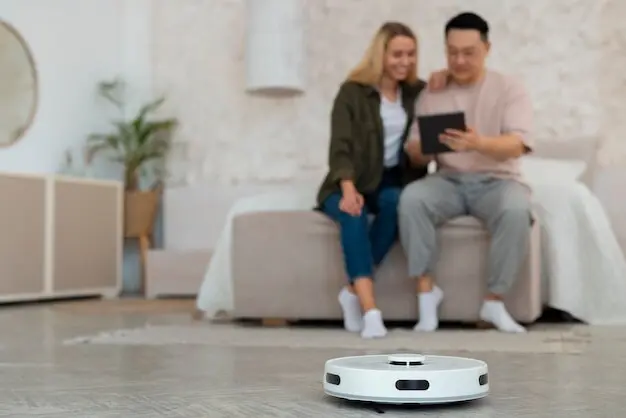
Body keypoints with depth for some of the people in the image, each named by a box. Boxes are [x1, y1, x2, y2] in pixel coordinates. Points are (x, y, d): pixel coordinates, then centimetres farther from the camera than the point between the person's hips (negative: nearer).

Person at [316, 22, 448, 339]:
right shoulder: (352, 91, -2)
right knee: (353, 215, -36)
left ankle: (353, 291, -27)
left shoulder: (417, 92, 12)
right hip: (352, 182, -2)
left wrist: (445, 78, -1)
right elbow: (340, 147, -12)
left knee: (396, 202, -34)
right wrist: (349, 190, -30)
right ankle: (370, 309, -43)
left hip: (394, 181, 3)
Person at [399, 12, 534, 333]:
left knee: (517, 209, -35)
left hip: (497, 180, -1)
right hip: (448, 181, 2)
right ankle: (426, 289, -18)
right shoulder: (431, 95, 8)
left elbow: (517, 145, -14)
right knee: (411, 198, -30)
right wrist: (424, 146, -21)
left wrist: (479, 143, -36)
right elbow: (415, 157, 5)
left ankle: (494, 301, -19)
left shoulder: (509, 88, 2)